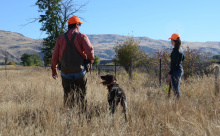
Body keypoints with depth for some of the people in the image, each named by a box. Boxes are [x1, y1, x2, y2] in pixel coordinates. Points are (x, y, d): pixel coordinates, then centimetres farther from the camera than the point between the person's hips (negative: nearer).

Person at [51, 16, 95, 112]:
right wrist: (91, 61, 5)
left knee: (68, 96, 7)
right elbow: (90, 51, -14)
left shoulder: (61, 38, 7)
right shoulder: (81, 36, -2)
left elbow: (55, 56, 8)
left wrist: (54, 70, 17)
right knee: (81, 96, 10)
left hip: (66, 72, 2)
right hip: (80, 71, -2)